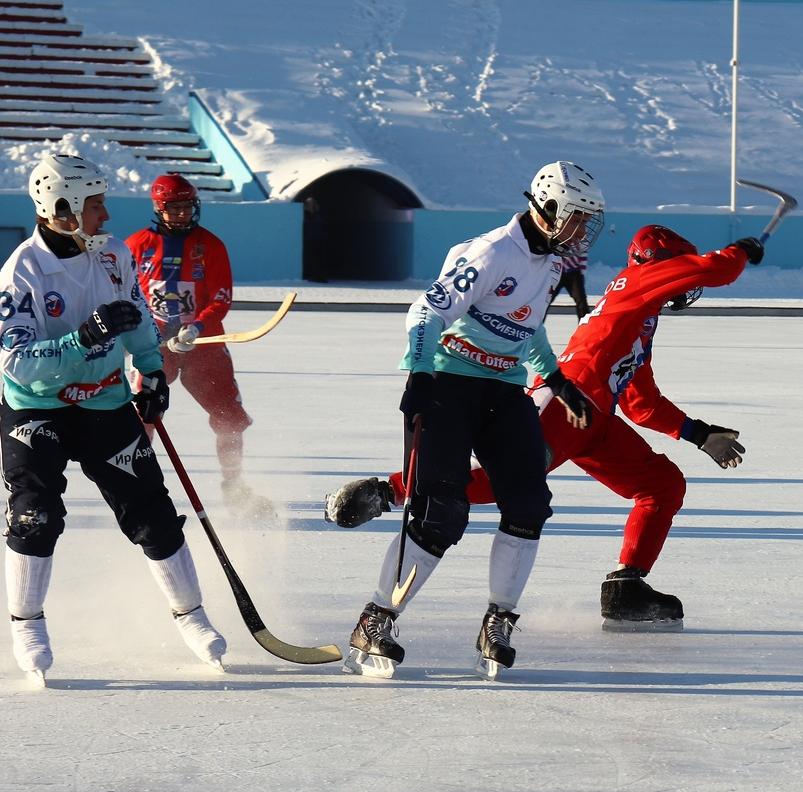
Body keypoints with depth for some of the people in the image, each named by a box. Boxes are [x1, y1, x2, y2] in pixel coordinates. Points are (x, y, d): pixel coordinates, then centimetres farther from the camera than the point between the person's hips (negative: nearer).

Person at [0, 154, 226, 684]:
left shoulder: (113, 254, -3)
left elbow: (136, 313, 18)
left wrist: (153, 371, 12)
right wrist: (84, 337, -35)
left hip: (107, 405, 4)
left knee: (151, 511, 3)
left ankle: (191, 615, 20)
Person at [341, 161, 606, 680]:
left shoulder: (550, 262, 11)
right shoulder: (493, 254, -18)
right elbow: (429, 311, -21)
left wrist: (559, 382, 31)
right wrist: (417, 379, -31)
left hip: (505, 392, 8)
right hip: (449, 383, -8)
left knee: (529, 506, -7)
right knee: (441, 515, -15)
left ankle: (497, 627, 6)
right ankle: (373, 627, -5)